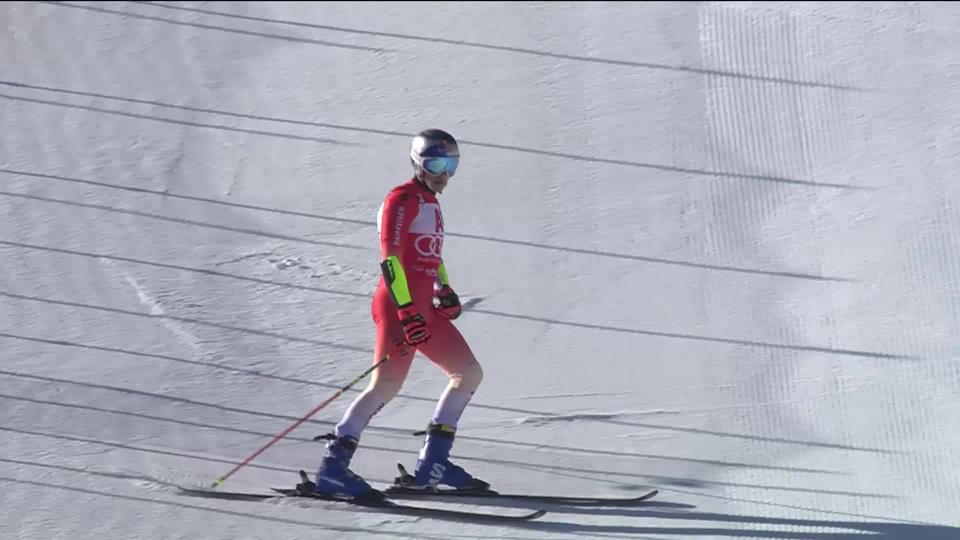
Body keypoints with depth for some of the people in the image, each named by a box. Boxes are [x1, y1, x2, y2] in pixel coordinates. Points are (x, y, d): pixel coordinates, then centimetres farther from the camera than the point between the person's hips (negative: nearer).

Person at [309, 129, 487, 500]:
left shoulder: (431, 204, 22)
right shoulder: (403, 200, -7)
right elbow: (389, 259, -18)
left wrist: (445, 290, 16)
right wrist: (407, 312, -26)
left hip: (424, 310, 10)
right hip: (398, 306, -9)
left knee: (470, 374, 9)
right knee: (387, 384, -22)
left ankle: (433, 463, 10)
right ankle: (333, 466, -25)